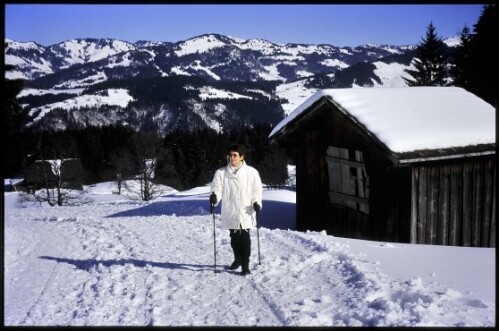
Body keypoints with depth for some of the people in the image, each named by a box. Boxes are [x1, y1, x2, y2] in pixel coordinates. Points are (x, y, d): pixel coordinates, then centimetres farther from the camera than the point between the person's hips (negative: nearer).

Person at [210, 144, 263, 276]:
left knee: (245, 238, -6)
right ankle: (238, 259, 38)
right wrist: (215, 196, -23)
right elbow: (217, 188, -2)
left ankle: (245, 265, 4)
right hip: (230, 213, 2)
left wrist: (256, 202, -10)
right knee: (234, 238, 15)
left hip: (246, 213, -2)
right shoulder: (221, 172, 0)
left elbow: (257, 190, 5)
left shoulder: (251, 172, -1)